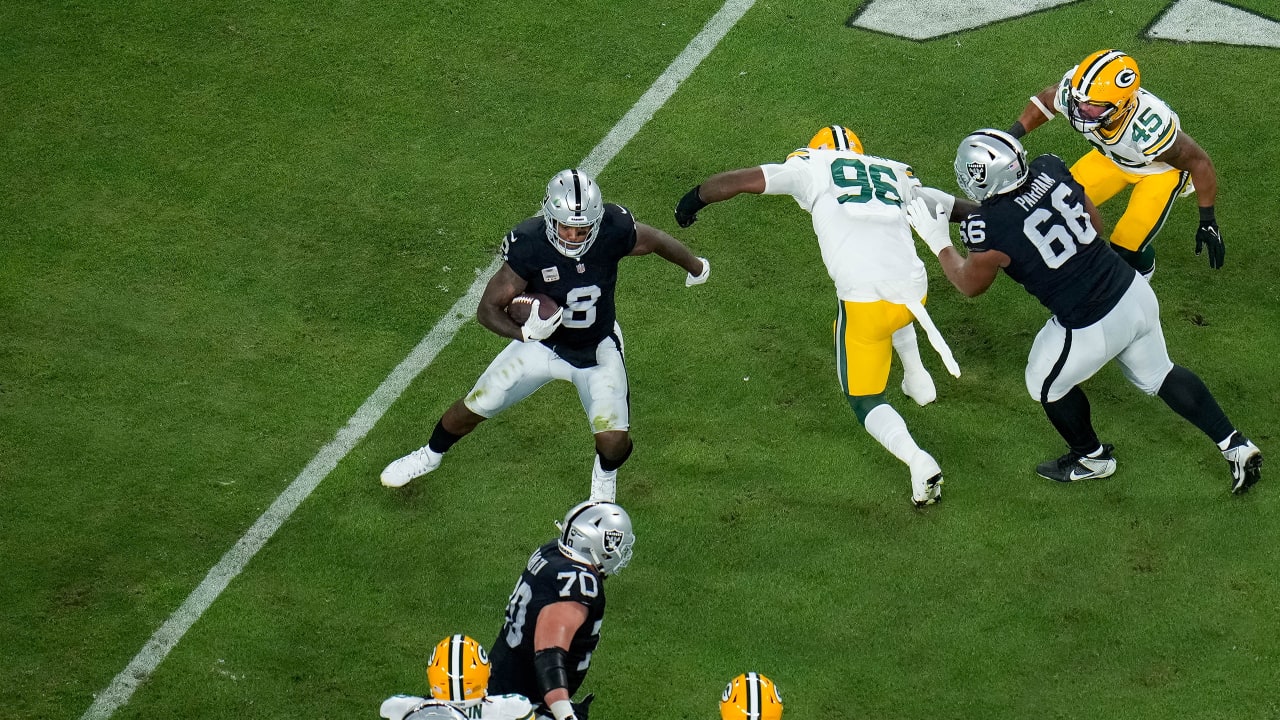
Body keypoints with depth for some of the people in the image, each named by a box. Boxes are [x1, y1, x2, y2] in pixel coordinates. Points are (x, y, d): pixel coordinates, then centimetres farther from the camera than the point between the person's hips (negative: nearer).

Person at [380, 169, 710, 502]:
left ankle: (604, 476, 25)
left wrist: (695, 267, 14)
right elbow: (488, 308, -22)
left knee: (615, 441, -14)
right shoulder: (528, 246, -30)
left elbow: (657, 241, -6)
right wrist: (523, 332, -43)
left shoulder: (614, 231, -28)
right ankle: (430, 455, 43)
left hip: (598, 350, 0)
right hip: (543, 345, 0)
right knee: (473, 407, 9)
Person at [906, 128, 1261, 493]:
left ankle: (1092, 457, 46)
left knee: (1048, 382, 25)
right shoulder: (1051, 169, -5)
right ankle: (1236, 445, 31)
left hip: (1092, 329, -6)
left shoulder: (987, 229, -22)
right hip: (1135, 293, 6)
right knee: (1160, 376, 28)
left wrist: (939, 242, 14)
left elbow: (971, 285, 1)